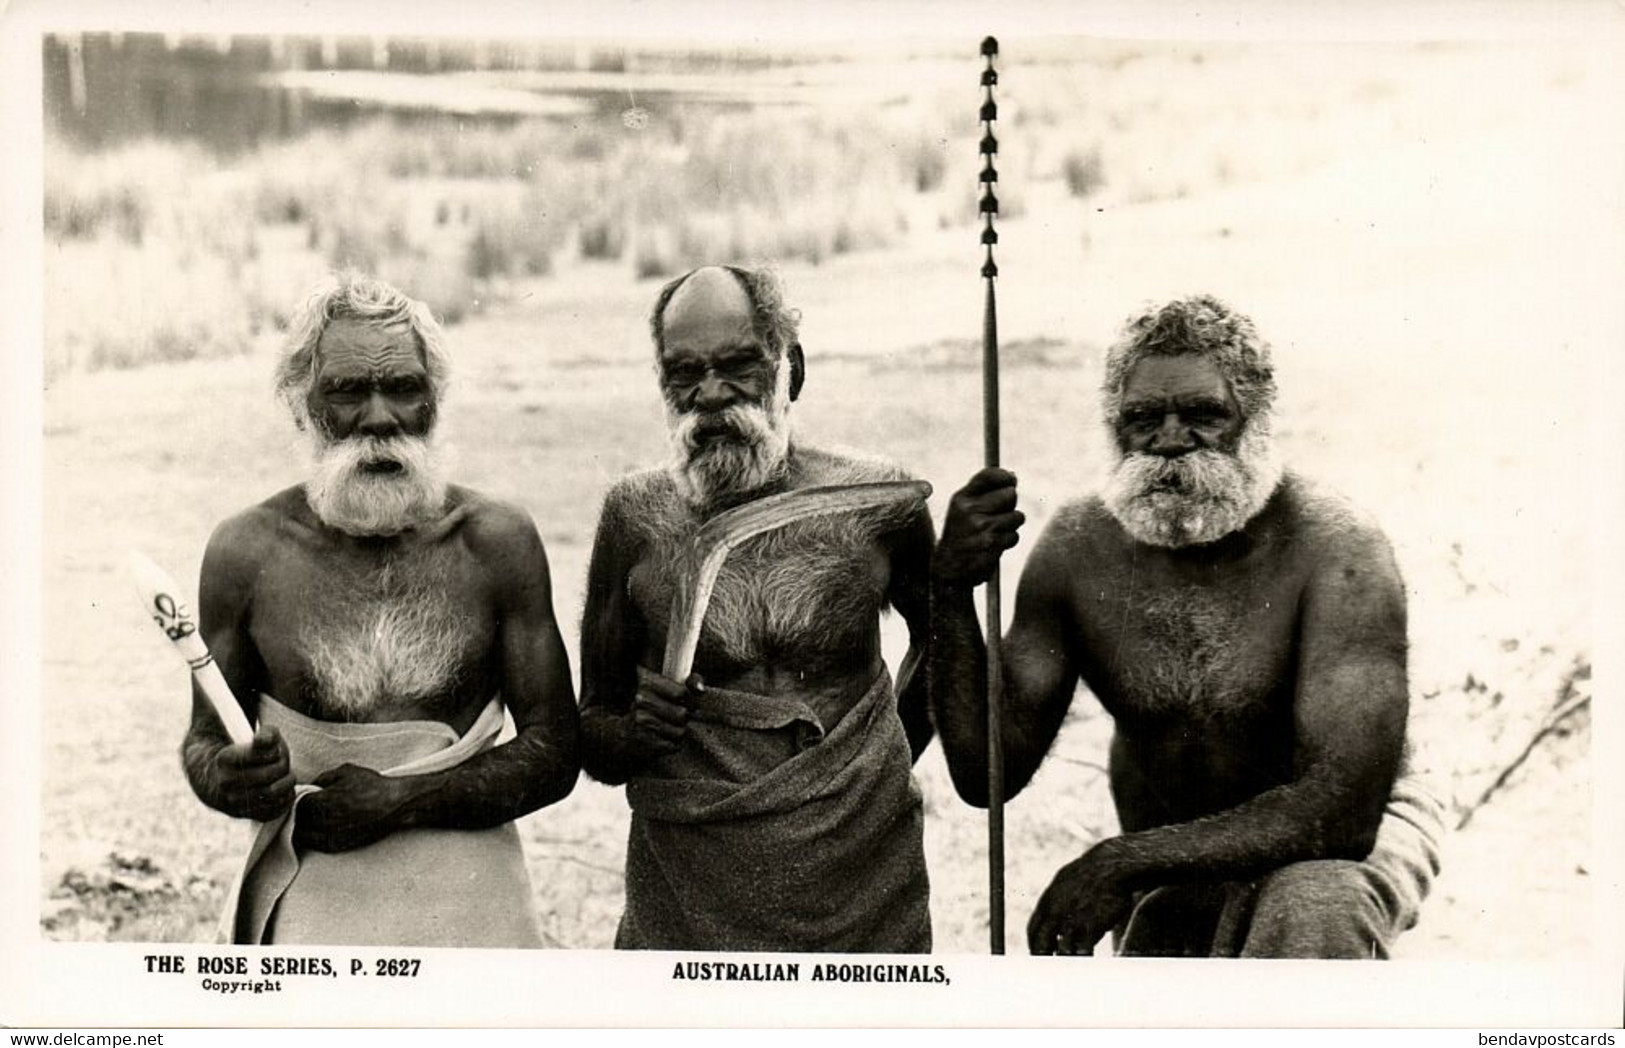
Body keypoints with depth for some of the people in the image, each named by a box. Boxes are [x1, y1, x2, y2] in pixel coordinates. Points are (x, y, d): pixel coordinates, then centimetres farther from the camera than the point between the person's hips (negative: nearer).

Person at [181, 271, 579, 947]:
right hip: (306, 898, 0)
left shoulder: (497, 542, -6)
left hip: (469, 897, 0)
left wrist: (402, 799, -17)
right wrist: (221, 779, -17)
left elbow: (553, 753, -5)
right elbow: (205, 741, 6)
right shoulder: (246, 552, -4)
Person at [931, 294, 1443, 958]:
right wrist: (950, 594, -25)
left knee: (1311, 920, -36)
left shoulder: (1335, 554, -26)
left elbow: (1340, 809, -32)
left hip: (1350, 836, -4)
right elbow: (988, 774, -12)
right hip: (1177, 864, 5)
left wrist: (1125, 861, -35)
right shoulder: (1078, 549, -12)